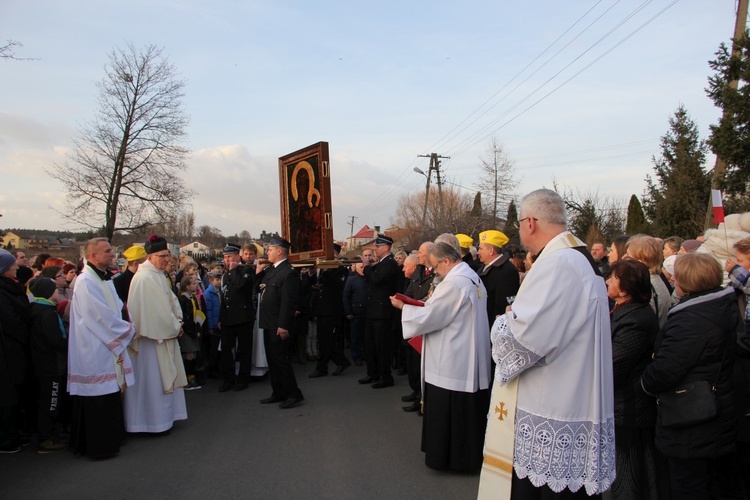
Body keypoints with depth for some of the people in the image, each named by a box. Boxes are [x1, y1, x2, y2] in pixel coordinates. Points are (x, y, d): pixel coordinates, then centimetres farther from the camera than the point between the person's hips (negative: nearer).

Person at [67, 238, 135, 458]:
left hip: (109, 347, 9)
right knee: (98, 398, -2)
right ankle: (99, 445, 8)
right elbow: (102, 316, -20)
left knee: (110, 396, 15)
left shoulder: (105, 279, 14)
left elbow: (118, 308, 17)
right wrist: (128, 330, -9)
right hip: (95, 351, -9)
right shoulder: (86, 282, -17)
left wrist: (127, 326, 0)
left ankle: (110, 438, 25)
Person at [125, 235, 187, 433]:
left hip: (164, 333, 10)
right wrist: (174, 328, -10)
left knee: (164, 377, 16)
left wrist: (177, 321, -2)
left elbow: (171, 299, 13)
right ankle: (154, 422, 11)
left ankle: (163, 416, 28)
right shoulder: (145, 278, -19)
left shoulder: (158, 275, 11)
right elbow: (157, 310, -21)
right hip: (151, 337, -10)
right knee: (153, 378, 1)